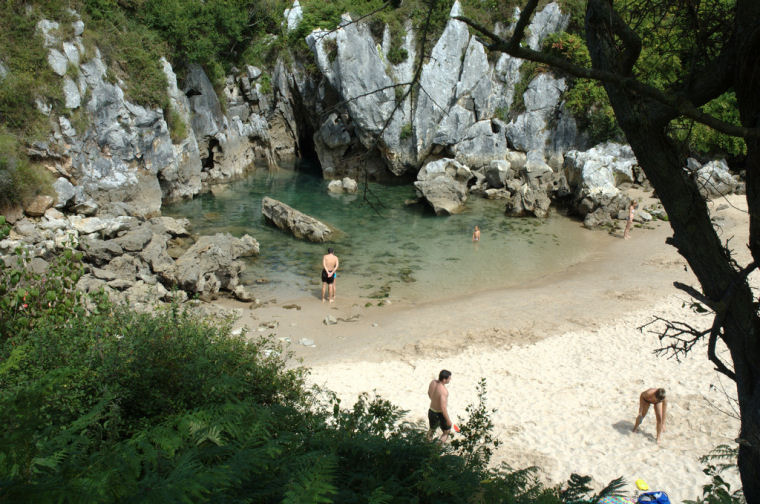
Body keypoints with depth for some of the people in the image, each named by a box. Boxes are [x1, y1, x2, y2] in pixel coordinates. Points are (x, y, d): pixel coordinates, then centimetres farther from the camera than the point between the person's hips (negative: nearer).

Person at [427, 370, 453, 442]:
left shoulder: (433, 382, -11)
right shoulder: (443, 391, -35)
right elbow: (443, 408, -31)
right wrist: (448, 420, -18)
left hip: (431, 411, 7)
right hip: (440, 414, -7)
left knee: (432, 428, 32)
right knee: (446, 431, 19)